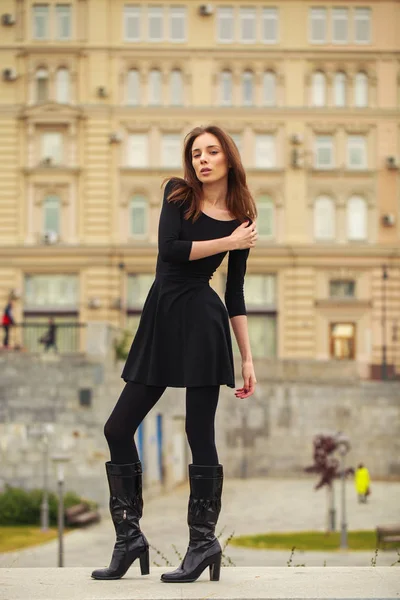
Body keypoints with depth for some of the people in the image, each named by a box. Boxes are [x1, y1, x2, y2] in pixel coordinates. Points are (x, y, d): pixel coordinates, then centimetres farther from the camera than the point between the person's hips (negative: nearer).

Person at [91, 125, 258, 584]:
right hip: (160, 319, 3)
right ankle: (129, 538, 10)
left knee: (199, 434, -3)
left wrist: (248, 357, 7)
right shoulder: (177, 194, 7)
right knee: (118, 429, 1)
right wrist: (228, 242, -5)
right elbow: (170, 249, -10)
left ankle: (203, 541, 6)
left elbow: (235, 293, 9)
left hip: (203, 322, -3)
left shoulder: (241, 219, 5)